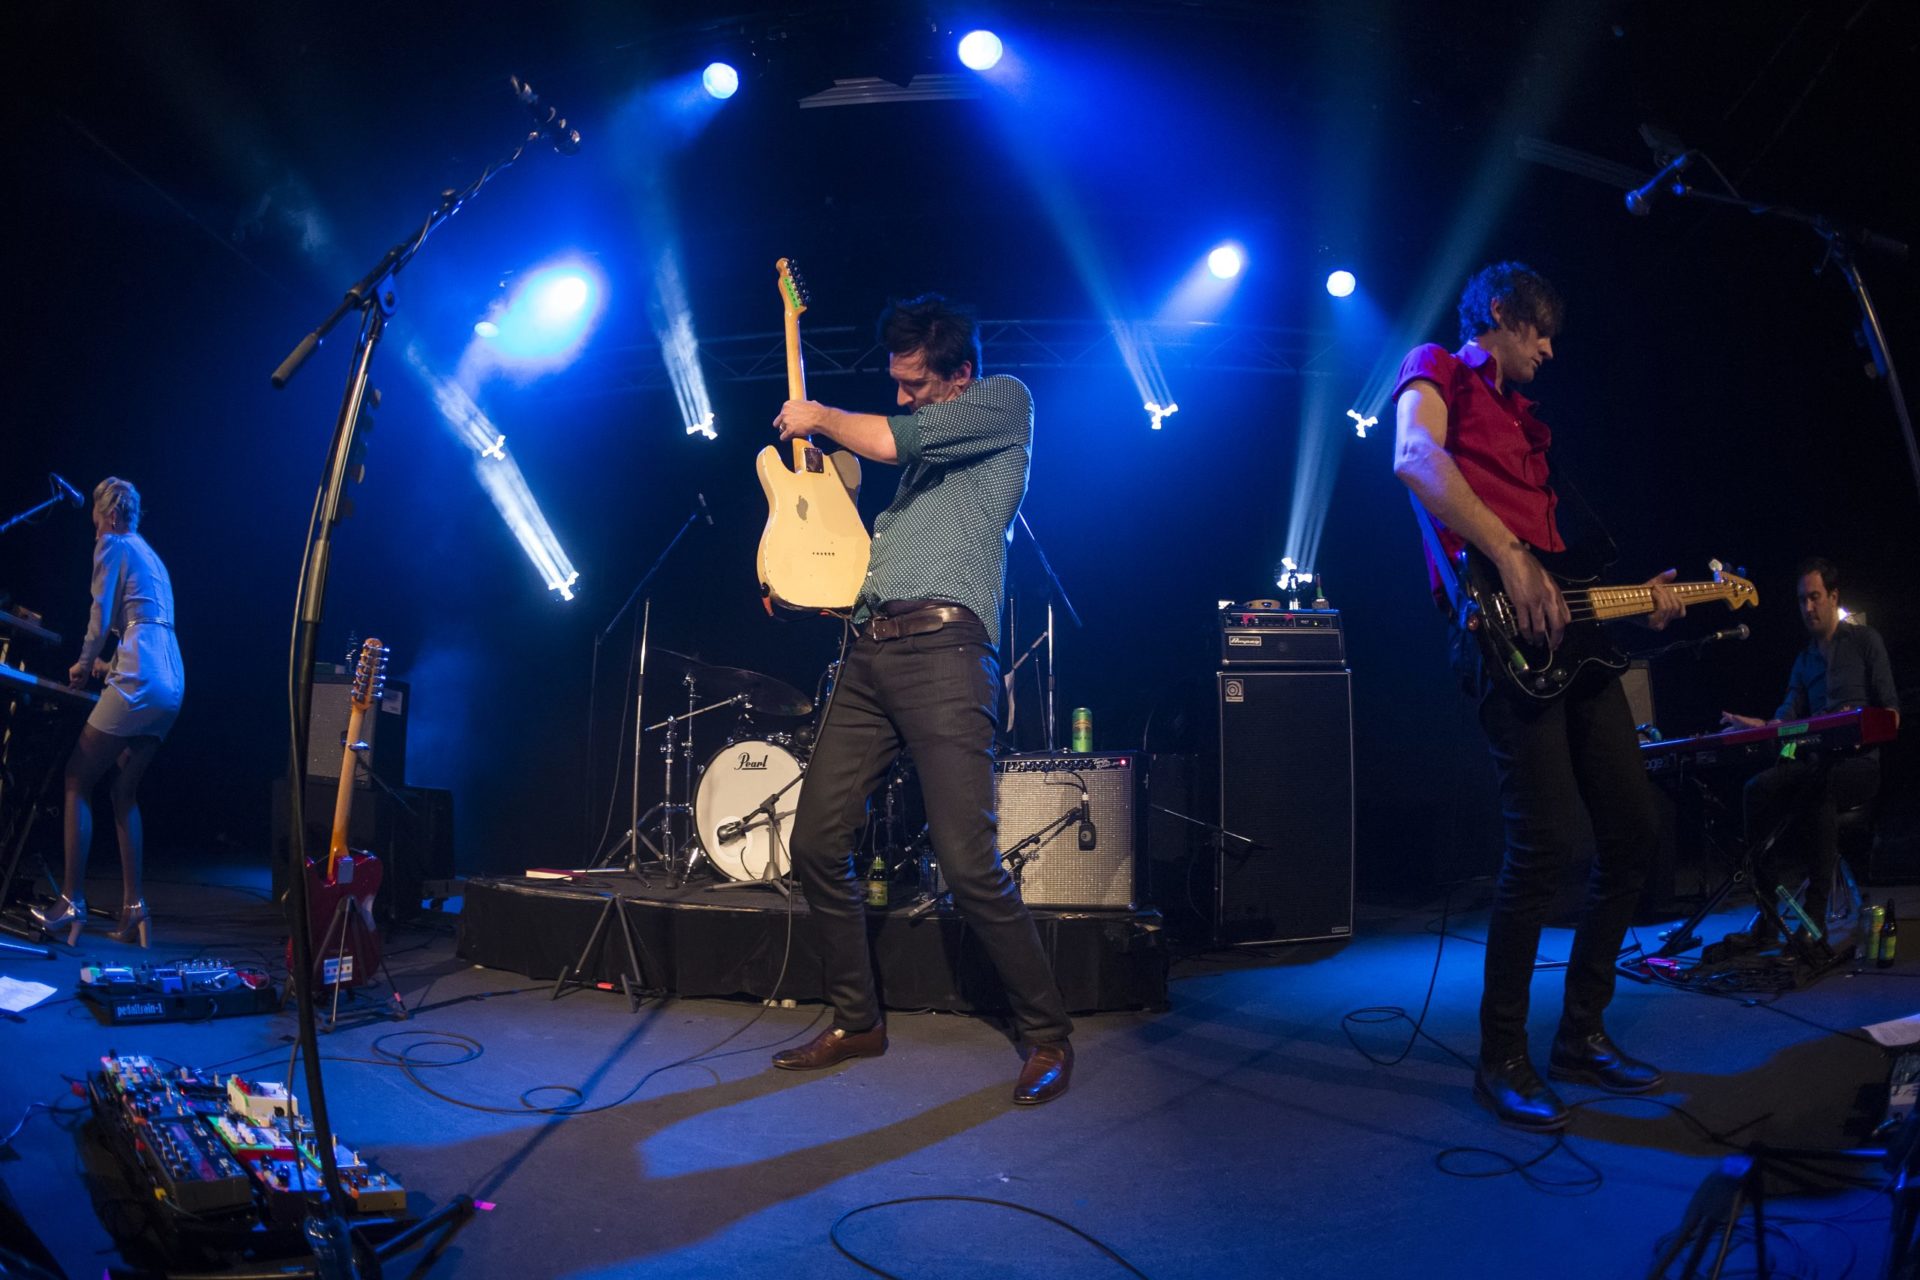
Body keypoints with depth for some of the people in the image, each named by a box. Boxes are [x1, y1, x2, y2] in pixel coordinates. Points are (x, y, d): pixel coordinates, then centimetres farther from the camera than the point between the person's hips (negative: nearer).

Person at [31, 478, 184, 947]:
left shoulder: (112, 544, 1)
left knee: (77, 779, 0)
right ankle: (133, 907, 7)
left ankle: (72, 903, -3)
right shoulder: (151, 555, 26)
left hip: (139, 682, -8)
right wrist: (114, 664, 33)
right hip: (171, 685, 8)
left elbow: (101, 615, -4)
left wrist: (85, 662, 11)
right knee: (125, 791, 12)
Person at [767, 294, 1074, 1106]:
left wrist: (819, 418, 10)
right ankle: (856, 1021, 20)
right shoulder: (922, 445, 29)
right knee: (816, 841, 4)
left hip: (943, 647, -8)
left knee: (967, 862, -14)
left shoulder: (1006, 403, 5)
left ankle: (1048, 1036, 4)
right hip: (869, 650, 8)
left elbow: (885, 441, -7)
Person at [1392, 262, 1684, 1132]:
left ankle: (1582, 1035, 20)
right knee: (1545, 842, -15)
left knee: (1631, 829, 8)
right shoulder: (1438, 370, 4)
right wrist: (1511, 559, -24)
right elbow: (1416, 458, -18)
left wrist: (1632, 595, 15)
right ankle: (1502, 1060, -1)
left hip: (1562, 630, 10)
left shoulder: (1524, 420, 30)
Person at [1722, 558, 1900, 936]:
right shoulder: (1805, 658, 22)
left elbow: (1891, 713, -1)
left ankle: (1814, 917, -34)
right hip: (1816, 761, 5)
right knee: (1759, 787, -26)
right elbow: (1789, 714, 9)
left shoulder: (1865, 640, 6)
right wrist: (1760, 726, -11)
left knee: (1818, 785, -39)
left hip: (1861, 760, -5)